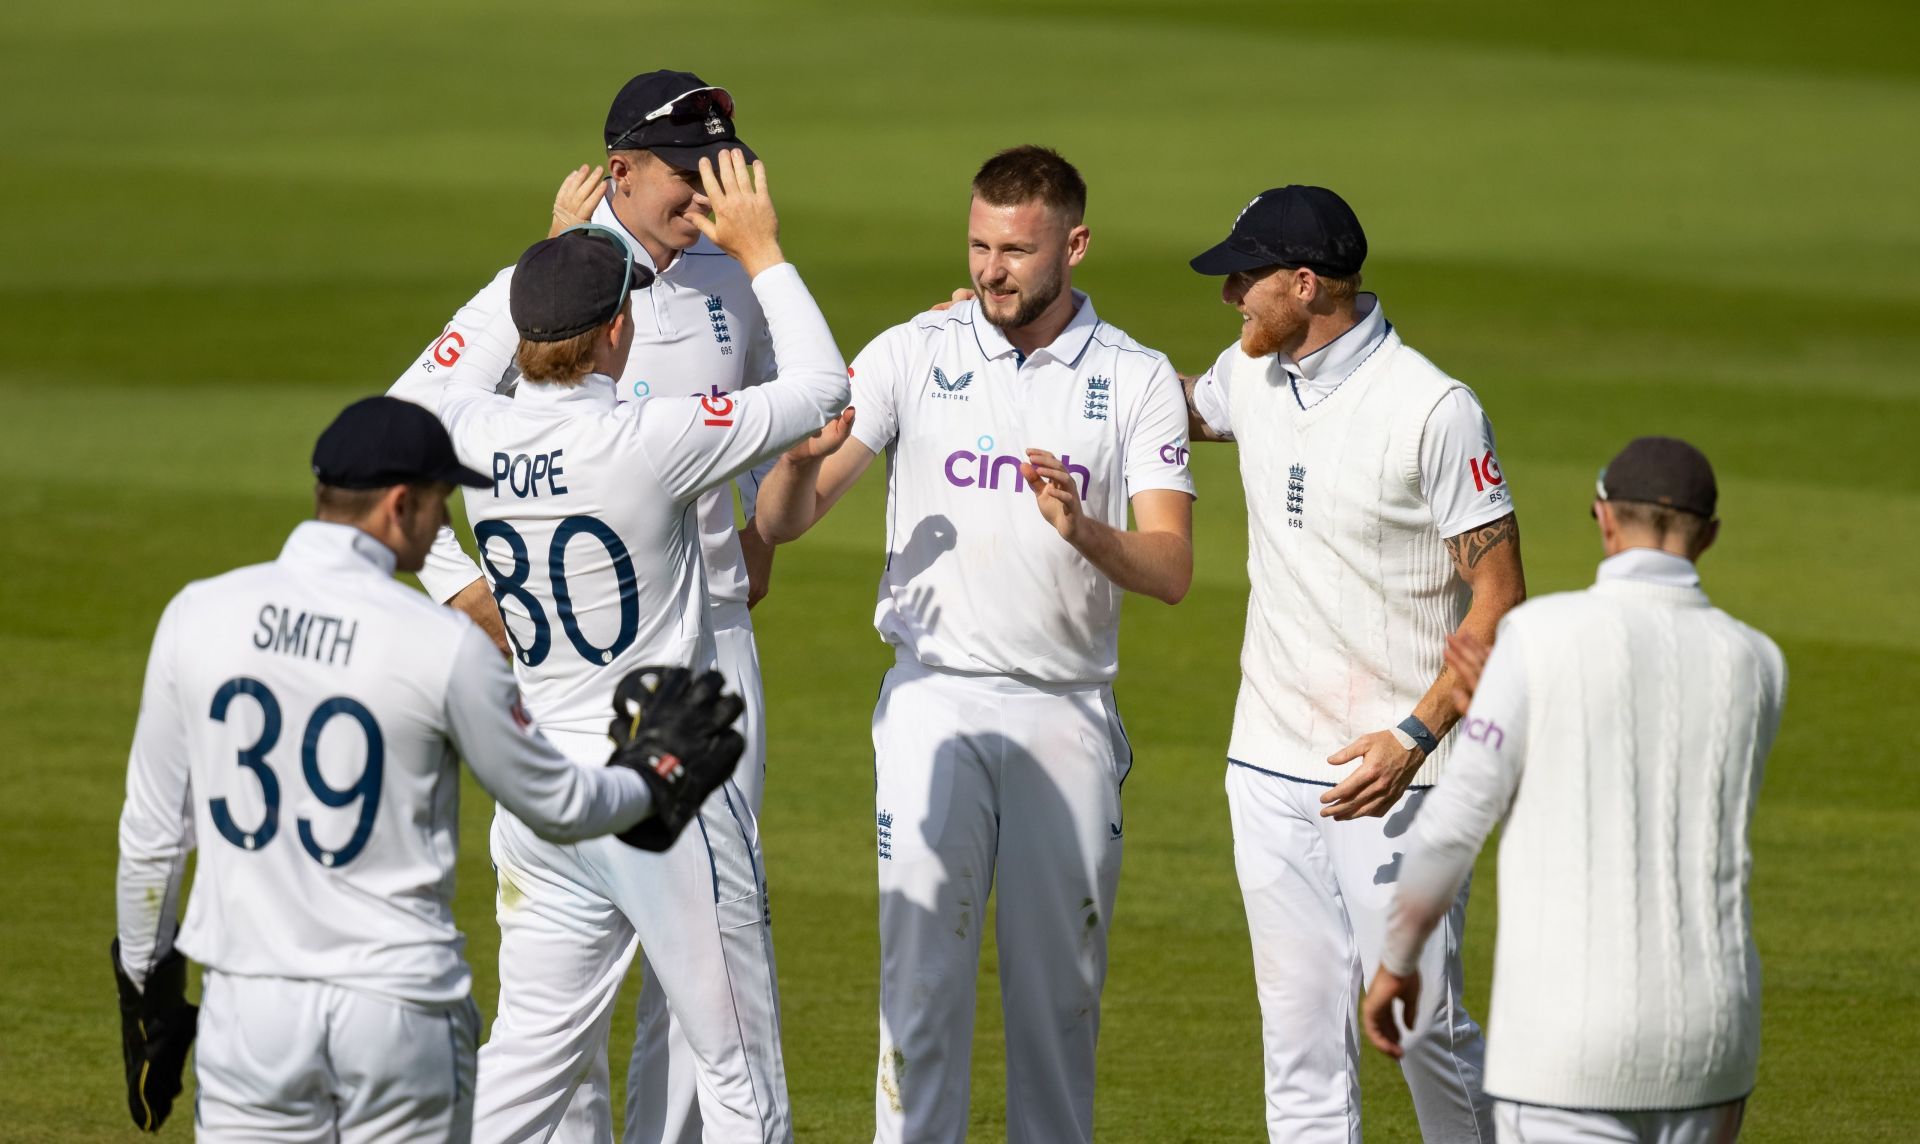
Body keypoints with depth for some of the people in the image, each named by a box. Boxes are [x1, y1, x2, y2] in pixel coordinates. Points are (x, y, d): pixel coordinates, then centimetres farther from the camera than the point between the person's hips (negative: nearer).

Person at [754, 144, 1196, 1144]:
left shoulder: (1136, 380, 2)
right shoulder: (912, 355, 1)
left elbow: (1171, 571, -7)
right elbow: (781, 522, -4)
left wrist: (1081, 529, -27)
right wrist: (801, 456, -27)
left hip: (1069, 714, 1)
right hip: (937, 699, -1)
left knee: (1061, 985, 8)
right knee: (922, 968, -8)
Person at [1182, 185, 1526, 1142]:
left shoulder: (1432, 409, -14)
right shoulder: (1250, 378, 7)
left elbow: (1499, 595, -14)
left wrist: (1416, 737, -22)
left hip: (1393, 774, -6)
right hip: (1271, 768, 6)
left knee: (1421, 1021, -4)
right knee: (1300, 1032, 4)